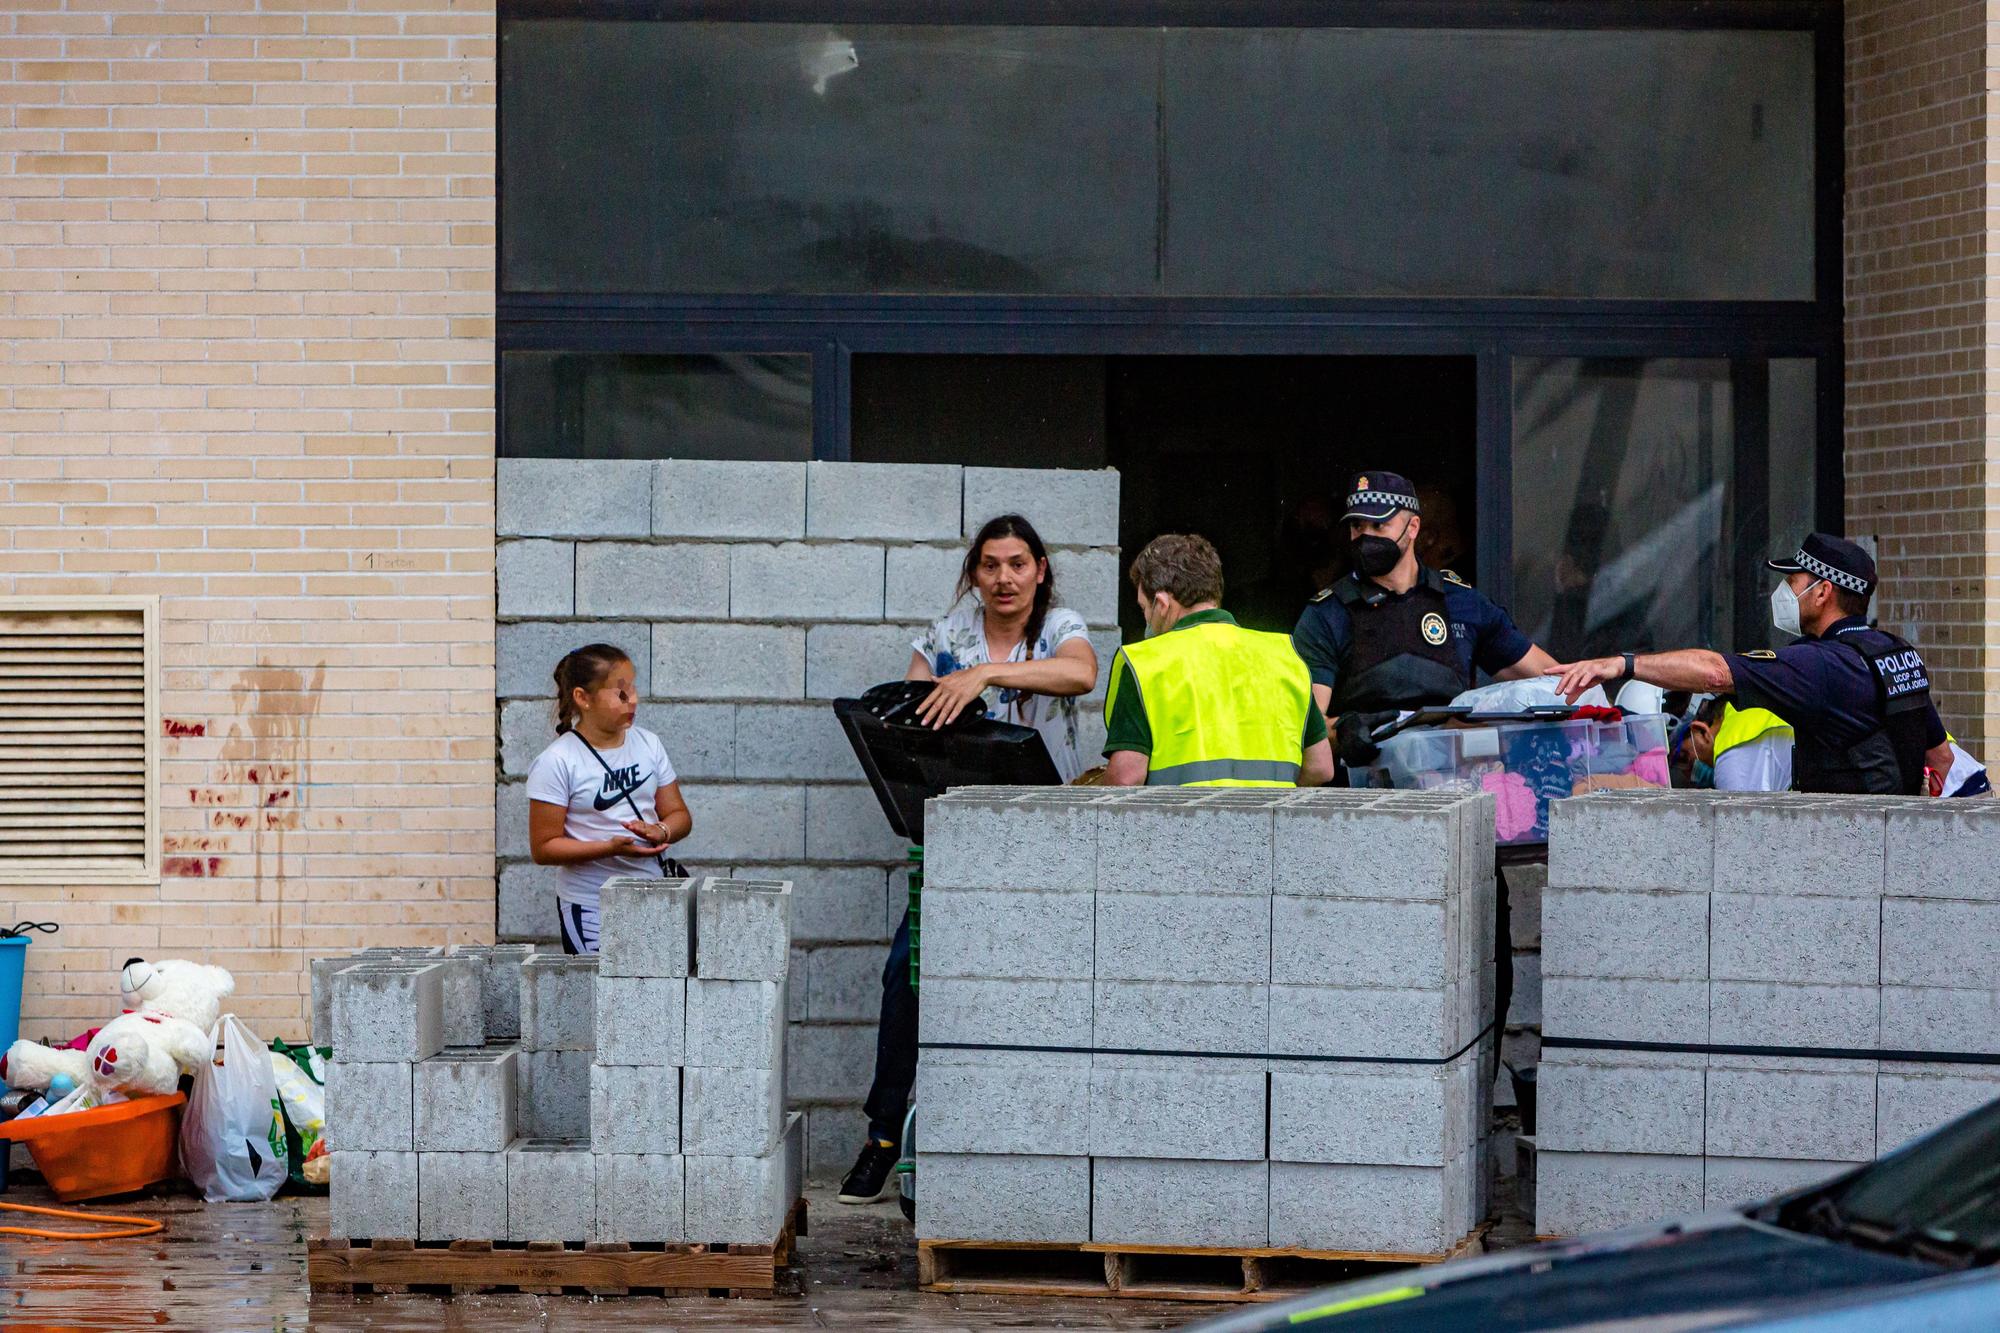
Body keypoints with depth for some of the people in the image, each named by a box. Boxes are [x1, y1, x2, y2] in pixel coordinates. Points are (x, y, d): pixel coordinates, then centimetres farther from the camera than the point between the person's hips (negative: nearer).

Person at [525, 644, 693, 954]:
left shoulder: (648, 745, 7)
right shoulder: (556, 762, -10)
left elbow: (679, 814, 12)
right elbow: (544, 847, -12)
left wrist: (660, 831, -12)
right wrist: (611, 848, -23)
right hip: (589, 904, -5)